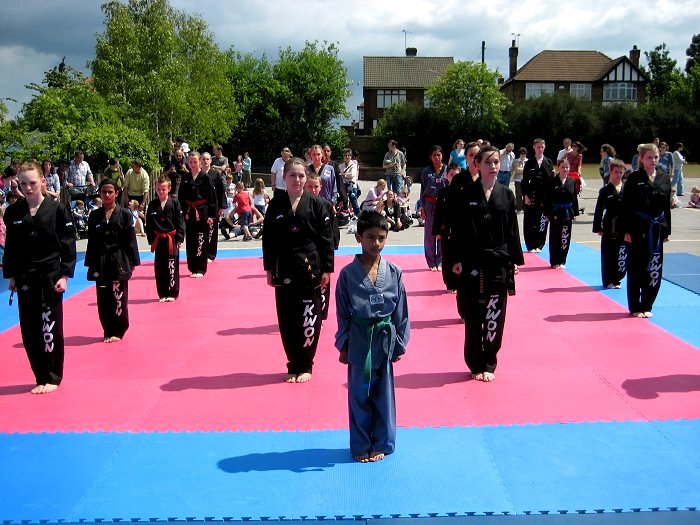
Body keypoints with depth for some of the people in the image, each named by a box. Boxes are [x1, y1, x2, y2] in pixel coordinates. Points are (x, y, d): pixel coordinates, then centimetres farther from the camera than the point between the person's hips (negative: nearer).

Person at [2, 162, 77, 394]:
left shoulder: (56, 209, -6)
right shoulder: (12, 212, 3)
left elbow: (68, 245, -5)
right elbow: (10, 247, 10)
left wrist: (65, 276, -9)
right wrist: (10, 275, 7)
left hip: (51, 275, -3)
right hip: (25, 277, 3)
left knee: (50, 327, 0)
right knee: (30, 330, 6)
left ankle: (52, 377, 13)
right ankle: (41, 377, 19)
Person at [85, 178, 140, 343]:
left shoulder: (124, 215, -1)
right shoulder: (94, 216, 7)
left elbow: (130, 241, -1)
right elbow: (91, 241, 9)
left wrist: (132, 262, -4)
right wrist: (91, 264, 5)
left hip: (119, 261, -3)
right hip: (100, 262, 3)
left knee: (118, 298, -1)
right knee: (103, 299, 6)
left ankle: (118, 331, 13)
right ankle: (108, 331, 18)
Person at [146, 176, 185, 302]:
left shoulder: (174, 203, -4)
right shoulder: (152, 205, 4)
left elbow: (180, 222, -3)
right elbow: (149, 224, 7)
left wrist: (179, 238, -8)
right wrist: (151, 239, 1)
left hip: (172, 239, -3)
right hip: (158, 240, 3)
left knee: (172, 267, -1)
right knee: (159, 268, 7)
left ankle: (172, 293, 9)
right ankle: (162, 294, 16)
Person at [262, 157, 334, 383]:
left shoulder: (316, 204, -3)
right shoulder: (276, 205, 2)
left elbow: (326, 238, -2)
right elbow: (268, 239, 6)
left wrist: (327, 269, -4)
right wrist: (269, 269, 4)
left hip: (310, 269, -2)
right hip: (284, 269, 2)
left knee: (309, 318, 2)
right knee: (287, 320, 6)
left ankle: (304, 366, 16)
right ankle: (293, 365, 21)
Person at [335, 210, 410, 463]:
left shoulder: (393, 272, -3)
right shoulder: (348, 274, -7)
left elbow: (401, 311, 3)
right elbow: (342, 314, 0)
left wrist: (399, 343, 3)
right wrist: (343, 345, 1)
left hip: (385, 339, 1)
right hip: (359, 340, -1)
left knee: (383, 393, 10)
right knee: (359, 394, 9)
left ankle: (380, 444, 26)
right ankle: (361, 445, 24)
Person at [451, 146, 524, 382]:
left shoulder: (506, 195, 5)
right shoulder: (467, 195, -2)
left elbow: (512, 230, 8)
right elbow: (458, 230, -2)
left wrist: (515, 260, 5)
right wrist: (457, 259, -6)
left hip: (499, 263, 2)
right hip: (473, 263, -2)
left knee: (494, 318, 6)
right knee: (473, 317, 5)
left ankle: (488, 364, 20)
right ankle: (476, 365, 19)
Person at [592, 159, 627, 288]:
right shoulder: (605, 190, -2)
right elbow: (598, 210, -2)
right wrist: (597, 228, -6)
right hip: (609, 227, -2)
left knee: (621, 255, 6)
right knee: (608, 254, 3)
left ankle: (616, 280, 19)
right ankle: (608, 281, 13)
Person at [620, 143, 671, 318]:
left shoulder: (664, 179, 7)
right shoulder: (634, 179, -5)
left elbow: (667, 206, 11)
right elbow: (626, 206, -7)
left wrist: (666, 231, 8)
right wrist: (627, 231, -12)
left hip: (656, 230, 4)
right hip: (638, 229, -4)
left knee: (654, 270, 7)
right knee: (636, 268, 3)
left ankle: (646, 306, 19)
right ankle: (635, 307, 13)